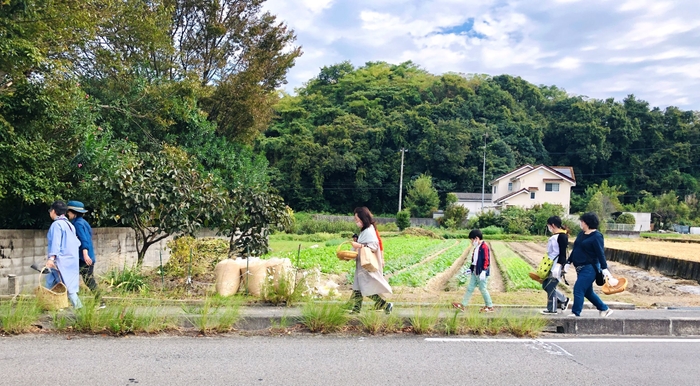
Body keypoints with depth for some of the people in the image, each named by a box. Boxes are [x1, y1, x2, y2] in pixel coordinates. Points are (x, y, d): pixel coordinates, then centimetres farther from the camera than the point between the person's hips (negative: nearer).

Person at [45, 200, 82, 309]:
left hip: (61, 260, -9)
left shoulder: (57, 224, -9)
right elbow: (77, 242, 14)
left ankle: (78, 307, -8)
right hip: (71, 260, 9)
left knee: (67, 285, -6)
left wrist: (51, 257, -28)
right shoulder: (69, 224, 15)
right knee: (50, 283, 14)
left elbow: (55, 242, -21)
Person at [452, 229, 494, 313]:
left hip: (481, 273, -9)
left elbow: (486, 260, -22)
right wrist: (470, 268, 20)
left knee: (482, 289, 1)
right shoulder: (476, 247, 12)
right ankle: (462, 305, 14)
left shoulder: (484, 247, -17)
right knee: (470, 288, 10)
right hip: (475, 272, 9)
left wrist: (483, 271, -25)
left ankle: (490, 307, 15)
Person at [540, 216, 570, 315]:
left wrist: (558, 266, -23)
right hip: (551, 266, 10)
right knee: (545, 286, 12)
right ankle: (563, 300, 24)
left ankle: (552, 309, 6)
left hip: (557, 266, -10)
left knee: (550, 287, -5)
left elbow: (562, 253, -19)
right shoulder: (555, 236, 14)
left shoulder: (562, 236, -15)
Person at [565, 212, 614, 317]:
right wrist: (568, 262, 17)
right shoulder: (581, 234, 12)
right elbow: (575, 250, 18)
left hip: (589, 268, -9)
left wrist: (604, 268, -21)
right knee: (587, 292, 15)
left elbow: (601, 253, -16)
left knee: (578, 290, -10)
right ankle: (605, 309, 29)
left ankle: (575, 314, -3)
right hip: (580, 268, 9)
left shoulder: (596, 236, -12)